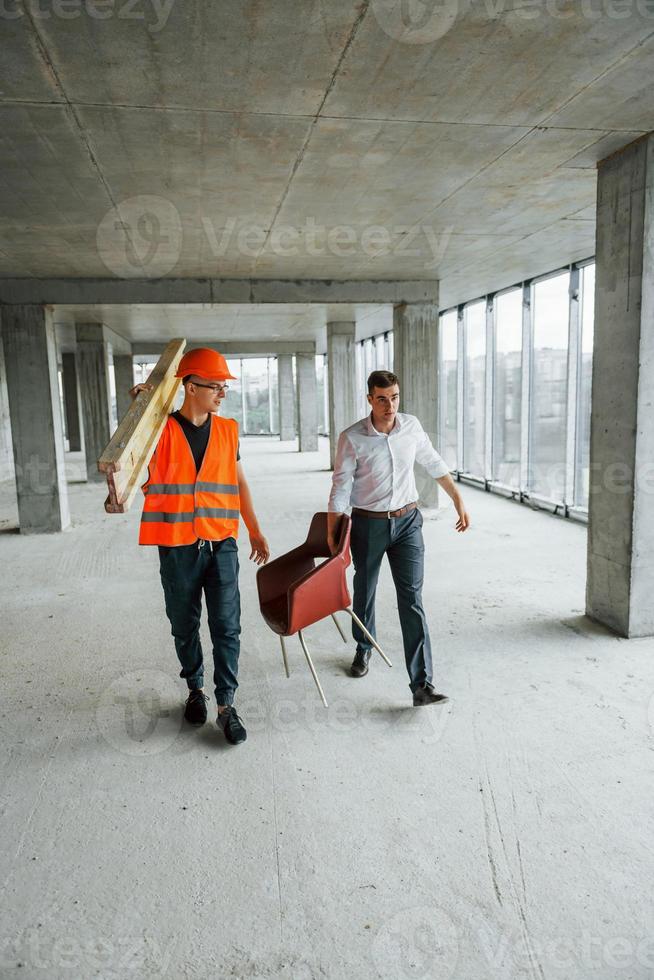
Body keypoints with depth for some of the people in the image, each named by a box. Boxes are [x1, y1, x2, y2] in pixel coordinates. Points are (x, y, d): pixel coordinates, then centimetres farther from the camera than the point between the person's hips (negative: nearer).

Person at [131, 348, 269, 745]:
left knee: (227, 627, 3)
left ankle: (227, 705, 13)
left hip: (222, 544, 2)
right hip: (177, 547, -2)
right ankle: (196, 689, 35)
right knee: (185, 627, 14)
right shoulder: (161, 429, -5)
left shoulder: (228, 430, 6)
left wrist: (255, 531, 15)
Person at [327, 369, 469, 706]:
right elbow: (340, 490, -10)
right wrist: (332, 540, -10)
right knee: (364, 591, 17)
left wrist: (459, 501, 12)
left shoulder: (412, 426, -3)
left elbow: (434, 464, 11)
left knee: (411, 599, -6)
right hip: (368, 524, -1)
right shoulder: (352, 438, -13)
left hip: (408, 522, 1)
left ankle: (422, 685, -6)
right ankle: (364, 648, 46)